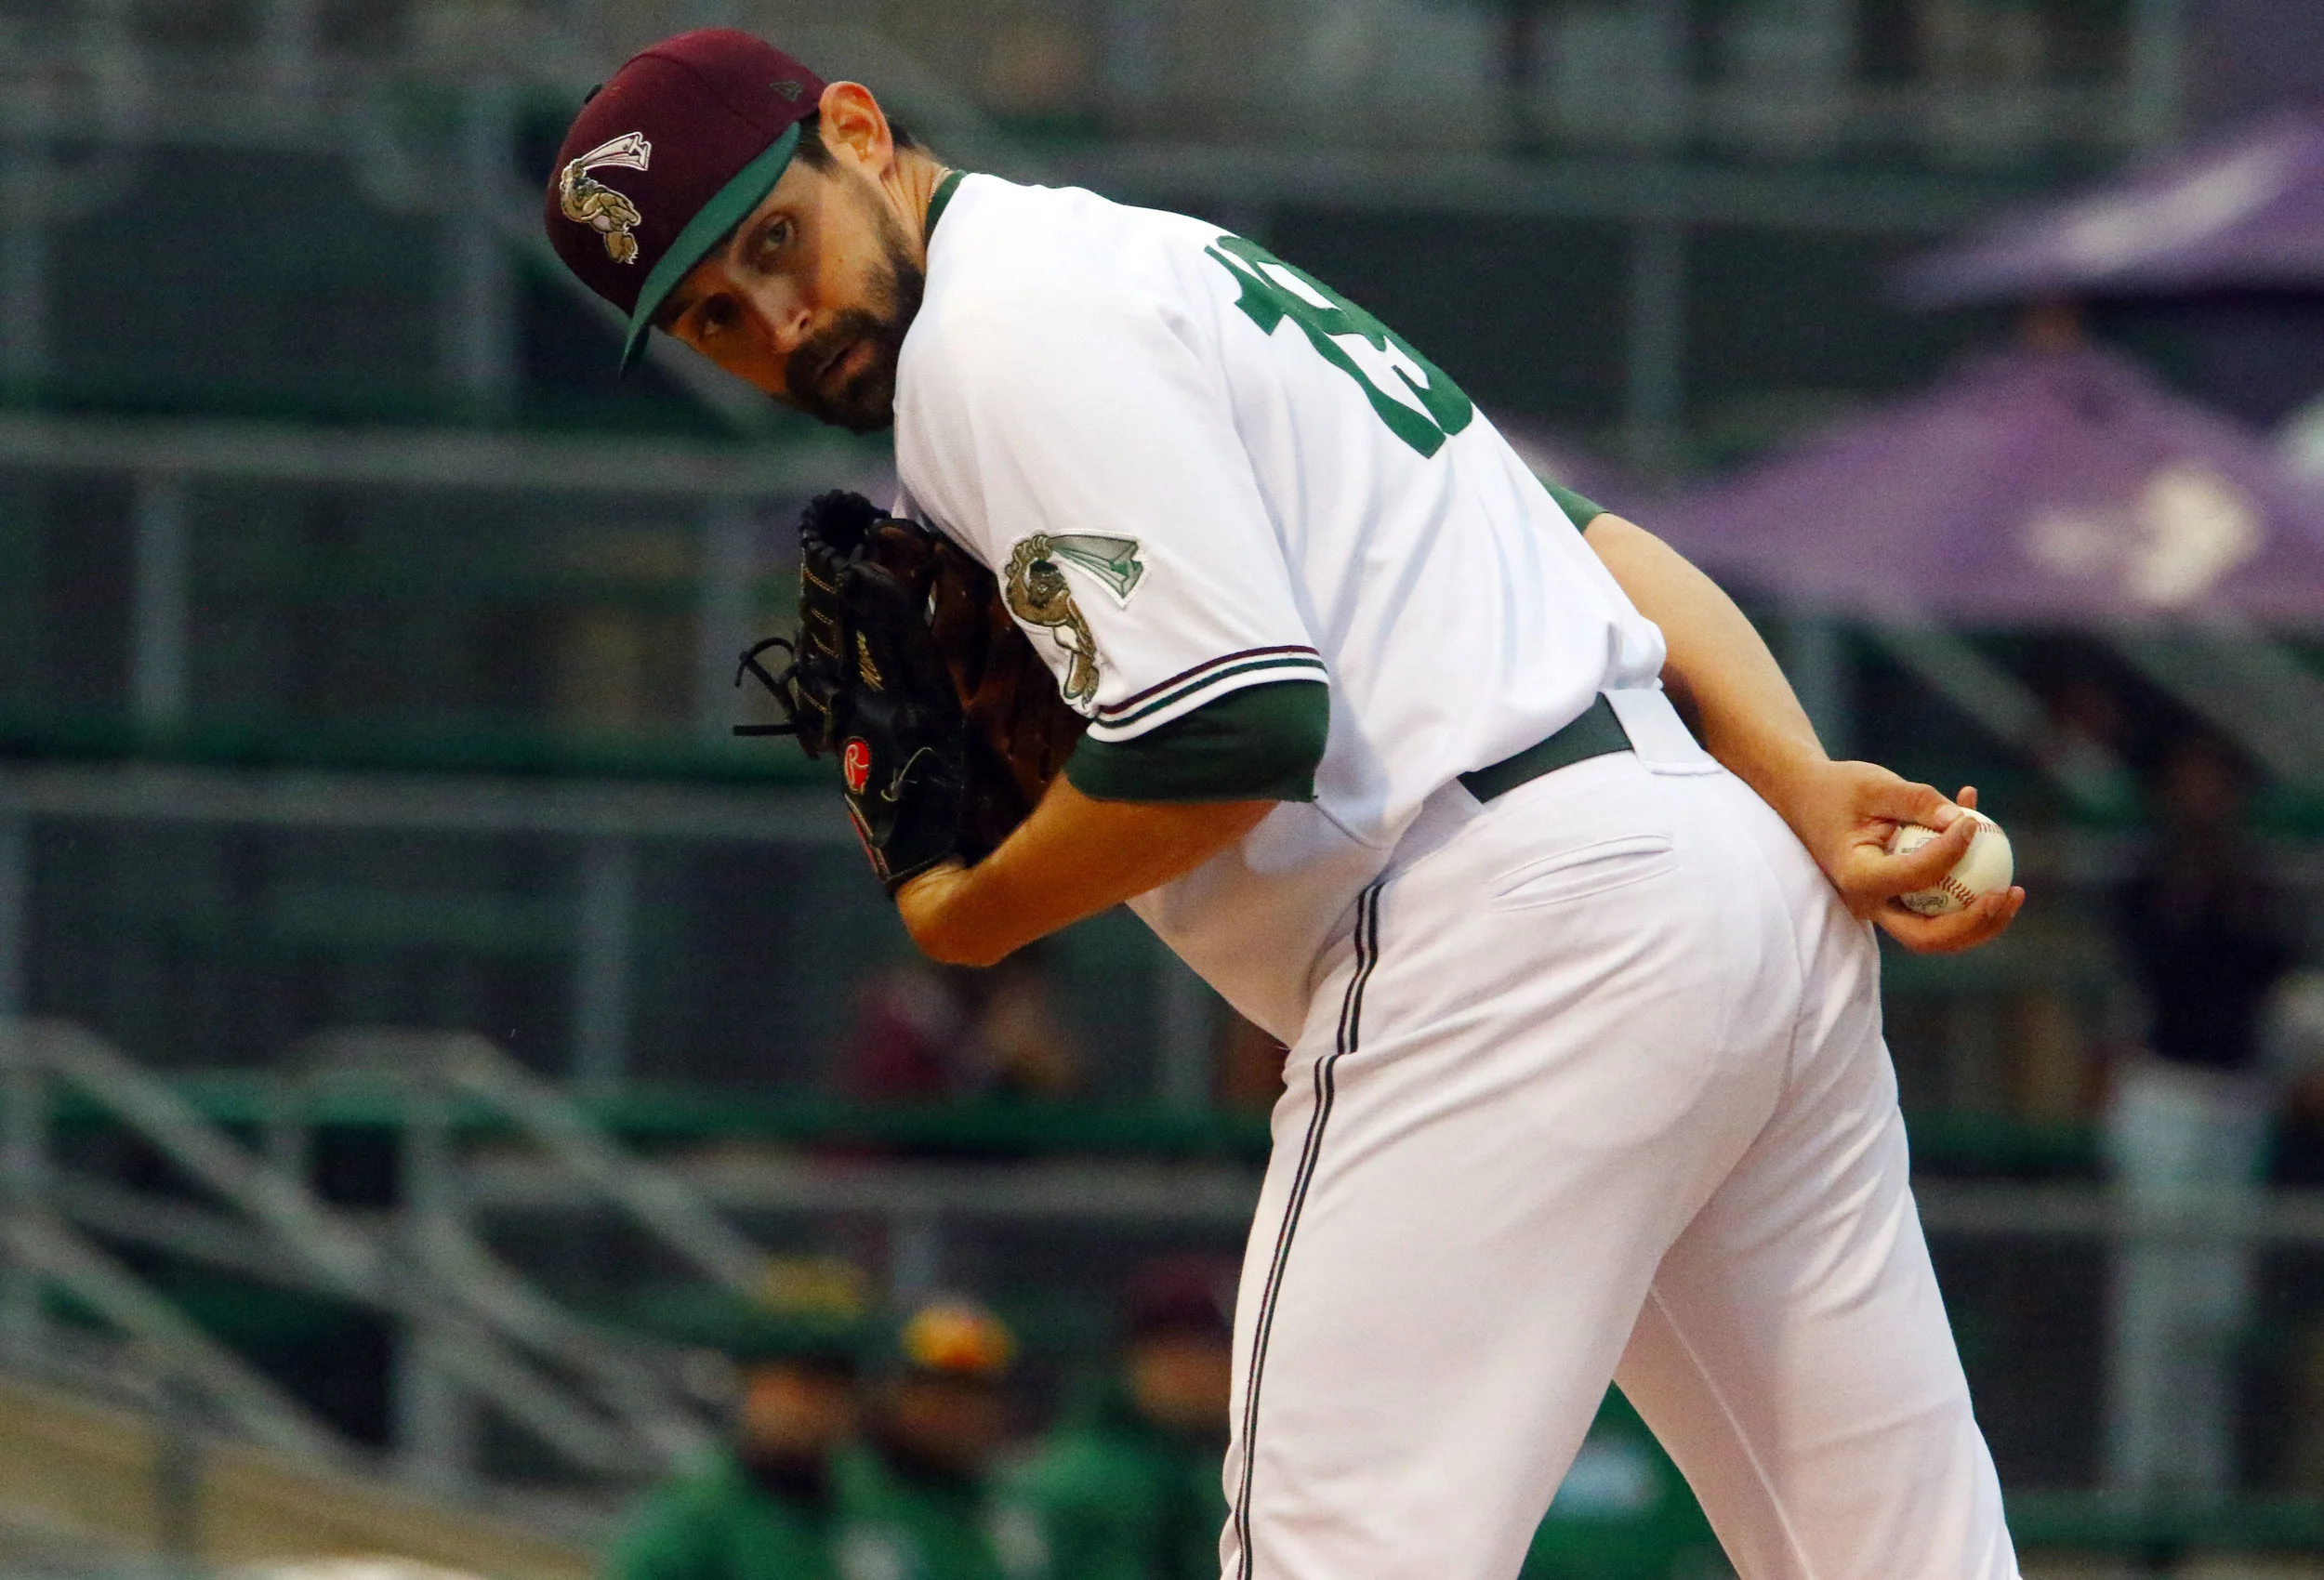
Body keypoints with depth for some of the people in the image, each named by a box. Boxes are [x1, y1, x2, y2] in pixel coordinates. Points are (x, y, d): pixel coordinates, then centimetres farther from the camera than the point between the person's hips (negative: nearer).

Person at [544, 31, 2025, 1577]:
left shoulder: (1003, 331, -7)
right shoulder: (1182, 261, 24)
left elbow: (1236, 729, -18)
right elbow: (1601, 548, 16)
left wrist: (973, 915, -2)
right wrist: (1809, 799, 5)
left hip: (1509, 935, -10)